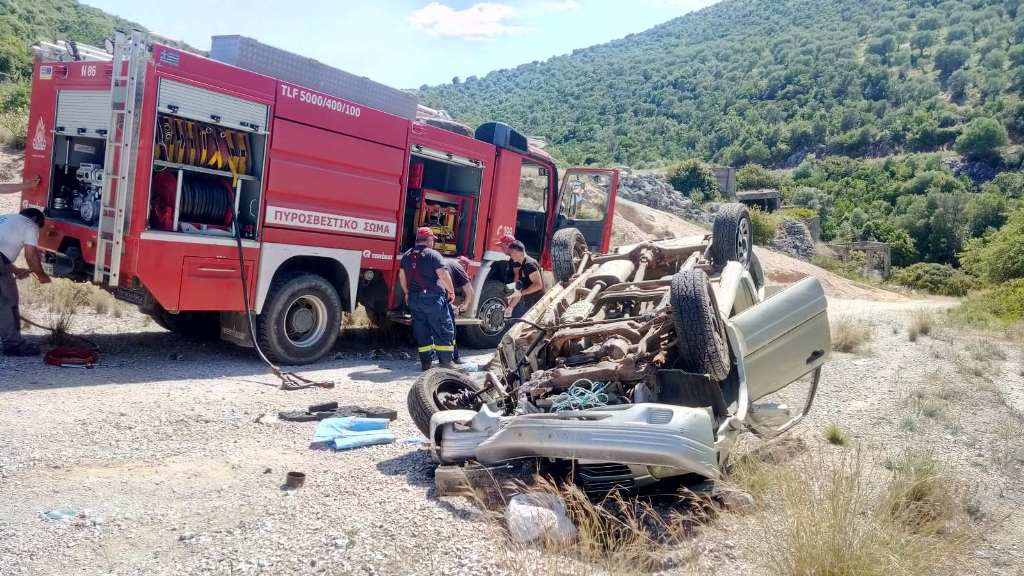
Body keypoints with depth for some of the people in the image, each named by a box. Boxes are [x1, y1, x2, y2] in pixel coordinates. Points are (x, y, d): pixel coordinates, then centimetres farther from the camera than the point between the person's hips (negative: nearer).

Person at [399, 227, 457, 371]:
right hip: (433, 297, -6)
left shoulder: (407, 256, 12)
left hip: (414, 299, 6)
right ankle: (446, 362, 0)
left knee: (421, 331, 11)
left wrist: (407, 293, 29)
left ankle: (426, 362, 11)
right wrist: (451, 291, -4)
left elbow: (402, 276, 19)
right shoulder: (433, 254, -9)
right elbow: (443, 274, -16)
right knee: (444, 329, 2)